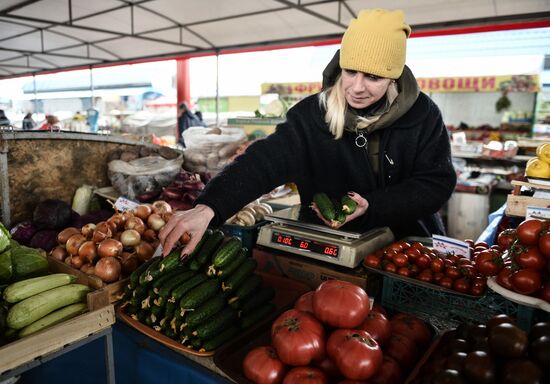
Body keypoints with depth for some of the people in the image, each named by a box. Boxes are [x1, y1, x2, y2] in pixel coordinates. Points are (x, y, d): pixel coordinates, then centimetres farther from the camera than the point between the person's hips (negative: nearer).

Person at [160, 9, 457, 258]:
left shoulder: (422, 114, -11)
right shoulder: (313, 115, -15)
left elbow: (437, 182, -8)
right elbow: (265, 160, -27)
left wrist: (371, 206, -22)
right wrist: (208, 206, -42)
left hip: (408, 245, 2)